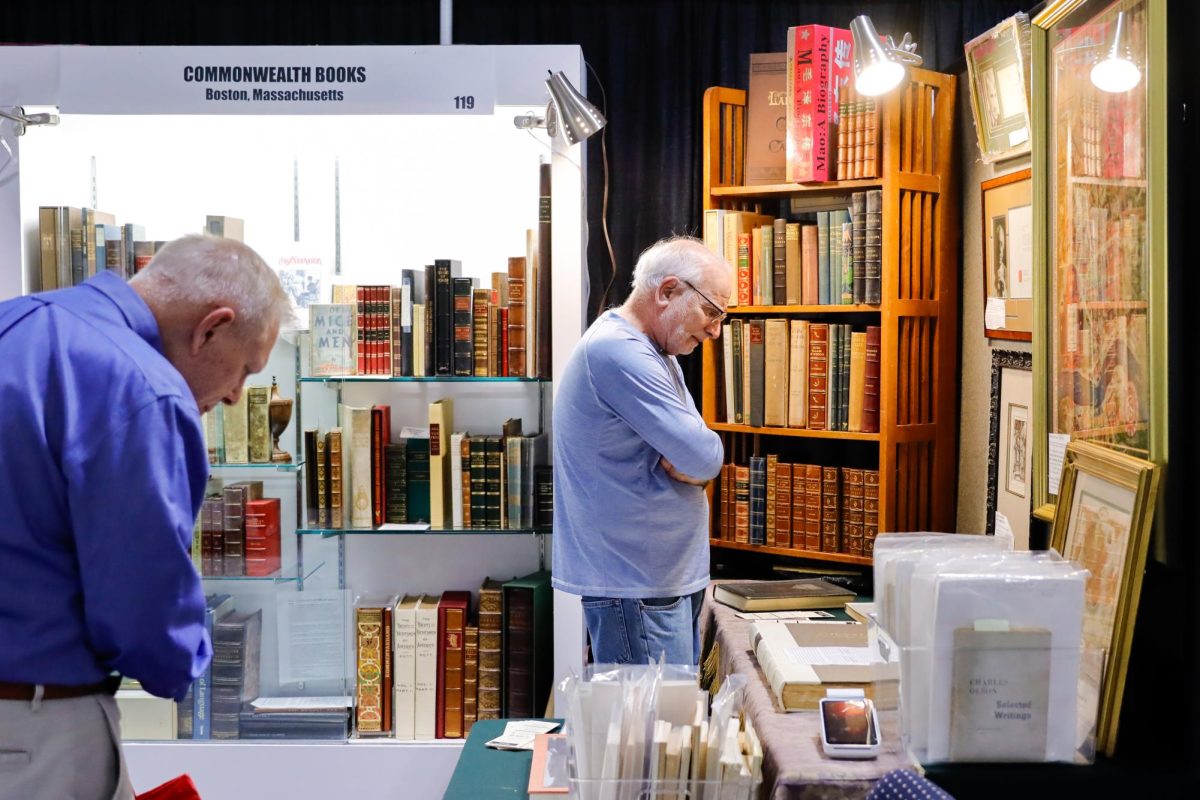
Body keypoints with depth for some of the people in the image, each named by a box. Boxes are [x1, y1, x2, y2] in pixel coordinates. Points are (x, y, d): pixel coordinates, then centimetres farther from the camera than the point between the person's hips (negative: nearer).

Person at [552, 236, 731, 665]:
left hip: (670, 579, 10)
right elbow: (705, 457, -23)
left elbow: (694, 459, 13)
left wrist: (685, 463, -10)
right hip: (636, 587, -10)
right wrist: (696, 460, 0)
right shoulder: (618, 352, -20)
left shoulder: (651, 351, 14)